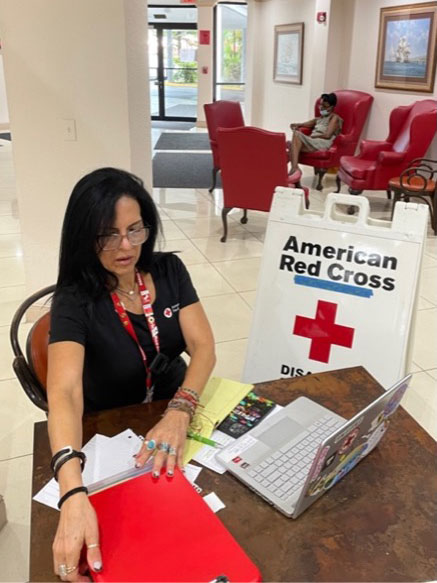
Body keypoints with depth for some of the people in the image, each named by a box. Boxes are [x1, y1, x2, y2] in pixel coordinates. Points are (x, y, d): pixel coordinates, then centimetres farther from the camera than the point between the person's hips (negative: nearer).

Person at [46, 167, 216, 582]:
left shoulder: (169, 270, -8)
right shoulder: (75, 300, -21)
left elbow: (203, 346, -14)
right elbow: (64, 391, -36)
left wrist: (179, 414, -34)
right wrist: (73, 494, -52)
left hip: (178, 408, 4)